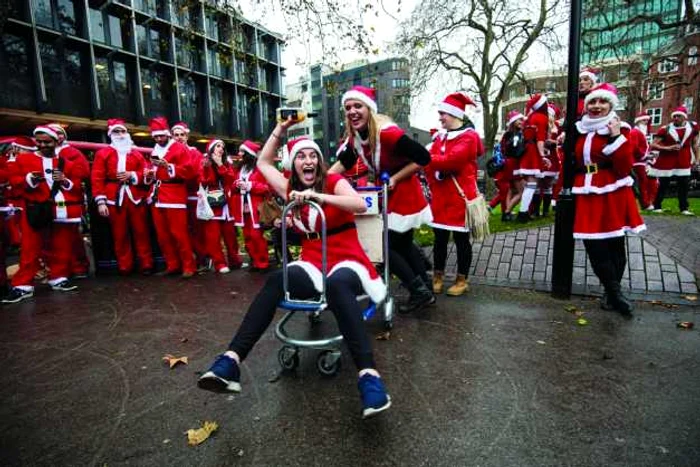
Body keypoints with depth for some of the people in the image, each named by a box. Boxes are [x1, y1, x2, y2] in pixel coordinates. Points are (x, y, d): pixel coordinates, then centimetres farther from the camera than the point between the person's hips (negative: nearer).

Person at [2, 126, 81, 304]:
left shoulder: (66, 162, 12)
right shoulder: (23, 158, 9)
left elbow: (77, 184, 11)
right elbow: (13, 179, 5)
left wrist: (65, 181, -9)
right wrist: (29, 179, -14)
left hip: (62, 210, 1)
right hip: (35, 210, -1)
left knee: (61, 248, 8)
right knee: (30, 249, -1)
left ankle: (59, 278, 19)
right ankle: (23, 285, 2)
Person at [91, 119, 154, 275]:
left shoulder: (136, 153, 15)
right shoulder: (102, 153, 6)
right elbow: (97, 178, -1)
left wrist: (132, 175, -10)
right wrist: (100, 201, -9)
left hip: (136, 197, 1)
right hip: (115, 199, -1)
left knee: (141, 232, 2)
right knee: (120, 234, 4)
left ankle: (146, 265, 8)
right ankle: (124, 267, 12)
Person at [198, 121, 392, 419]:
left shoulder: (334, 181, 2)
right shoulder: (291, 189, 16)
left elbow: (360, 205, -16)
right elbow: (263, 162, 27)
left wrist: (316, 196, -23)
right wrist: (281, 128, 19)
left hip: (346, 261, -3)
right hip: (312, 264, 4)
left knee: (337, 284, -40)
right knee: (276, 281, -29)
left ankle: (369, 375, -47)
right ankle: (231, 360, -37)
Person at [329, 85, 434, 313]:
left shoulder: (387, 133, -27)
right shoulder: (355, 137, -3)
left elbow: (423, 157, -25)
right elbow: (344, 163, 9)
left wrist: (394, 178, -23)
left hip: (404, 195, -8)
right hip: (388, 197, 9)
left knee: (385, 246, -4)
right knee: (403, 244, 17)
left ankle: (419, 291, 10)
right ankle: (425, 290, 32)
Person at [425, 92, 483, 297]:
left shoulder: (469, 136, -9)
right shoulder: (442, 136, 14)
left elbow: (452, 160, -23)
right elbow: (433, 162, 7)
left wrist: (427, 159, -17)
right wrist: (434, 180, -10)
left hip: (461, 196, -6)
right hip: (440, 196, 6)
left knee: (461, 239, 4)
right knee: (439, 238, 10)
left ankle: (462, 280, 16)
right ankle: (438, 277, 22)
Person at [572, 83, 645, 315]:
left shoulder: (619, 130, -1)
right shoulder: (578, 130, 9)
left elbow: (625, 168, -11)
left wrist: (616, 137, -17)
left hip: (612, 195, -2)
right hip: (586, 195, 3)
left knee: (614, 246, 5)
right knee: (595, 247, -1)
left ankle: (611, 293, 22)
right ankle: (615, 293, 14)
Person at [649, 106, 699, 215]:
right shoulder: (665, 129, -10)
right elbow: (653, 145, -12)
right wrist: (668, 148, -22)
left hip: (684, 160, 4)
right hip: (666, 161, -4)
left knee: (684, 184, 4)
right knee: (663, 185, 2)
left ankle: (684, 208, 11)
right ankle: (657, 206, 13)